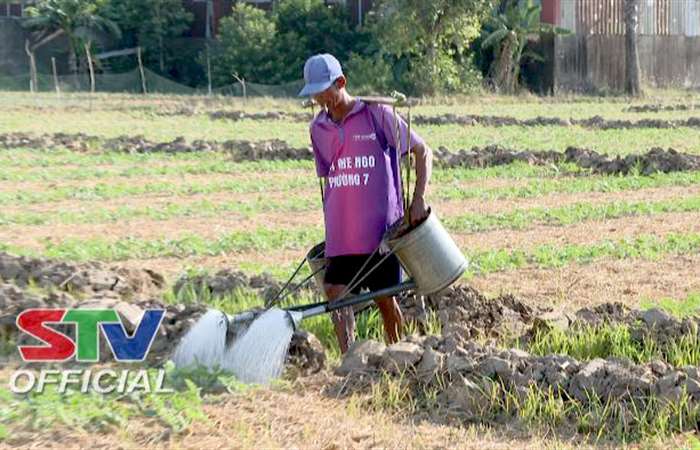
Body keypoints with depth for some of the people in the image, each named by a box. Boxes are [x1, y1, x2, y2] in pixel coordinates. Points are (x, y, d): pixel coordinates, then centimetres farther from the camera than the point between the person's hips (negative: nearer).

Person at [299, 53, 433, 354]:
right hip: (340, 235, 4)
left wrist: (419, 199, -9)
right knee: (336, 291, -10)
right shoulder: (318, 128, 11)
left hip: (381, 227, -4)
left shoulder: (377, 114, -4)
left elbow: (423, 152, 1)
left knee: (385, 298, 3)